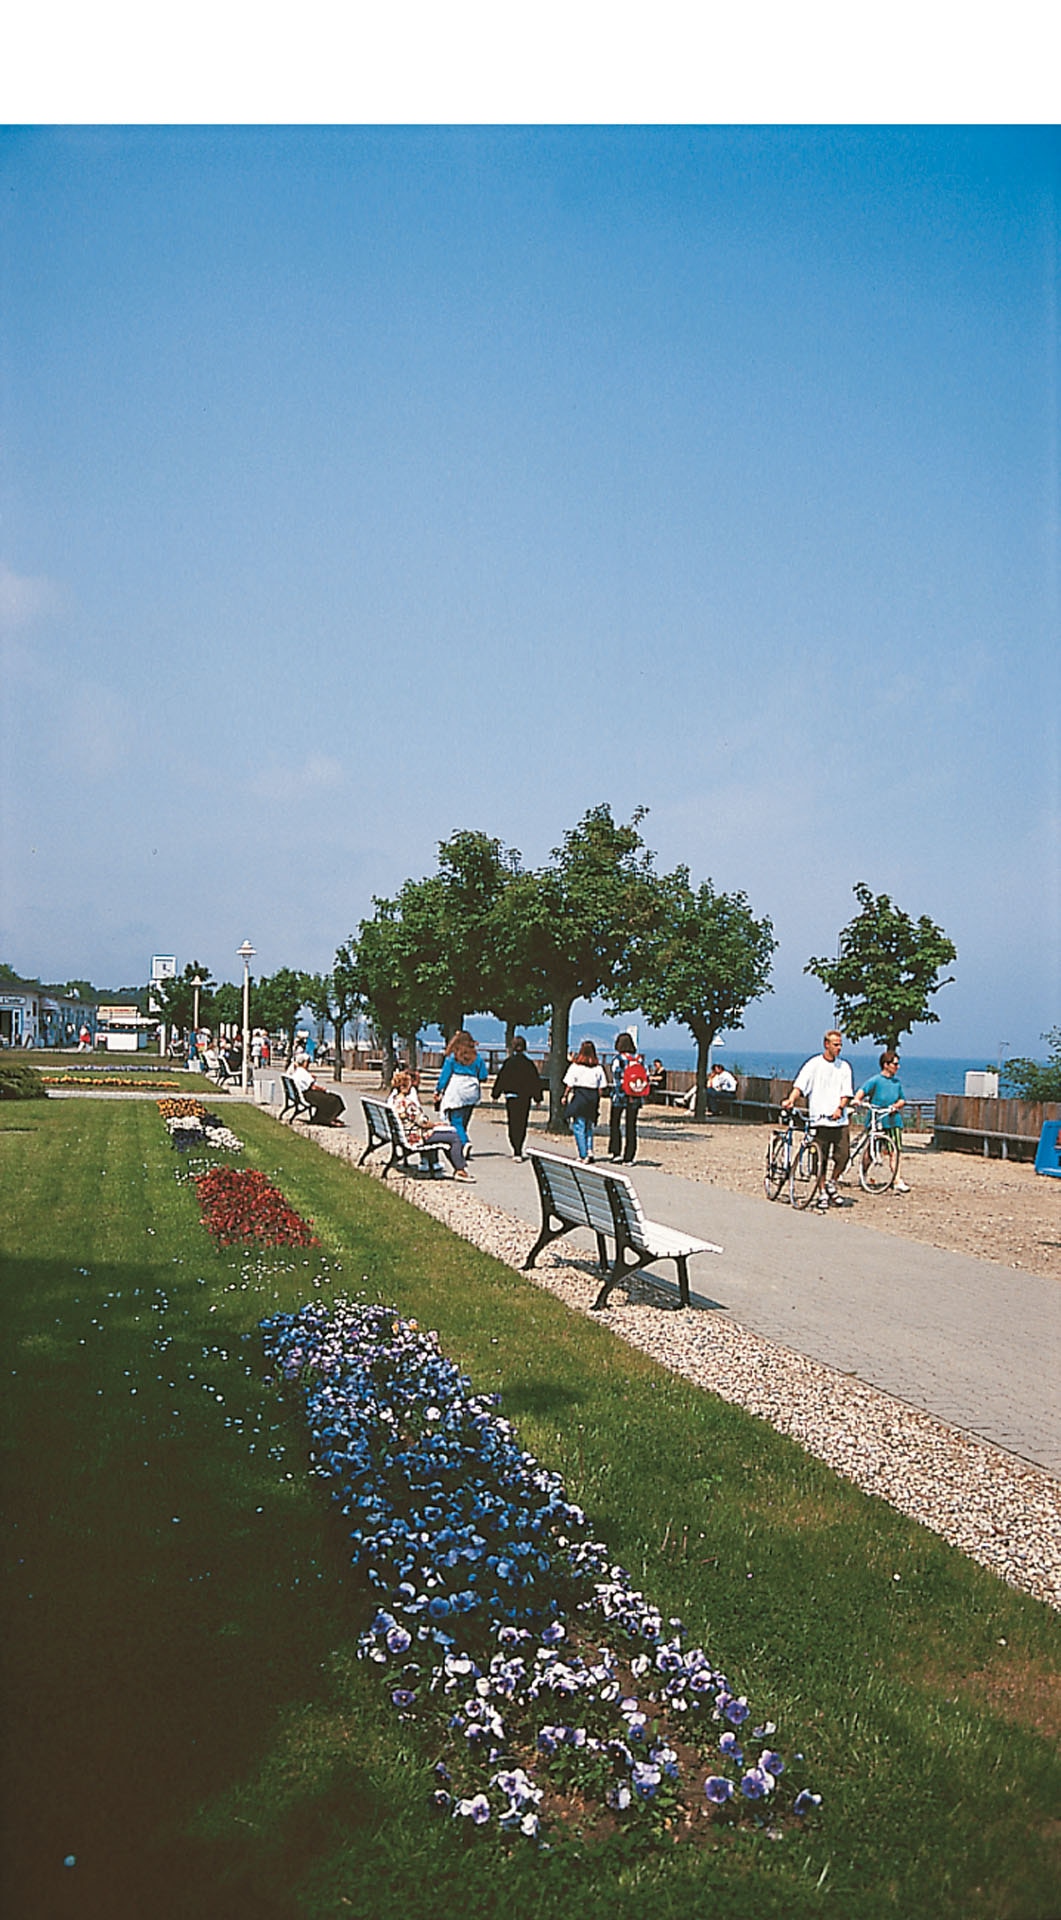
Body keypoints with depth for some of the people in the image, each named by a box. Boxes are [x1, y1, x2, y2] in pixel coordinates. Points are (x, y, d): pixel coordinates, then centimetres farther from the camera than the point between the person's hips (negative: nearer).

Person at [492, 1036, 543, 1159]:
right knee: (522, 1124, 12)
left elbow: (501, 1079, -3)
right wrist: (538, 1099, 12)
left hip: (511, 1096, -2)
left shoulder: (508, 1062, -6)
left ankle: (517, 1152, -14)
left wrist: (496, 1095, 8)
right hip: (525, 1098, 2)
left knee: (513, 1125, -1)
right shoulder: (529, 1063, 0)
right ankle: (518, 1151, 19)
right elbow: (536, 1081, 4)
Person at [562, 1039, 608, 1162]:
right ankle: (590, 1150, 5)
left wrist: (565, 1096, 8)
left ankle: (583, 1154, -2)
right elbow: (600, 1088, 4)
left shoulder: (575, 1066, -6)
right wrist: (598, 1101, 11)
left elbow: (569, 1085, -4)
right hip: (593, 1097, 3)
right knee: (589, 1127, 16)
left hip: (578, 1096, -3)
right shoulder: (598, 1068, 3)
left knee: (579, 1127, 1)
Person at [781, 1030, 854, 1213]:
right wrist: (791, 1100, -24)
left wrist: (840, 1108, -12)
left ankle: (832, 1184, 22)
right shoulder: (814, 1064, 2)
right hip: (820, 1119, -3)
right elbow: (800, 1084, -7)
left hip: (839, 1119, 3)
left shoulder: (844, 1067, 11)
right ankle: (822, 1193, 11)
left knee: (844, 1155, -3)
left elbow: (847, 1092, 6)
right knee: (821, 1158, 0)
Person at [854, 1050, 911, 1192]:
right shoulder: (876, 1080, -6)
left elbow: (902, 1099, 15)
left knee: (897, 1149, -8)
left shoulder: (897, 1081, 12)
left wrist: (896, 1105, -6)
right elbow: (863, 1090, -18)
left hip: (893, 1119, 4)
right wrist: (857, 1100, -38)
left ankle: (898, 1180, -9)